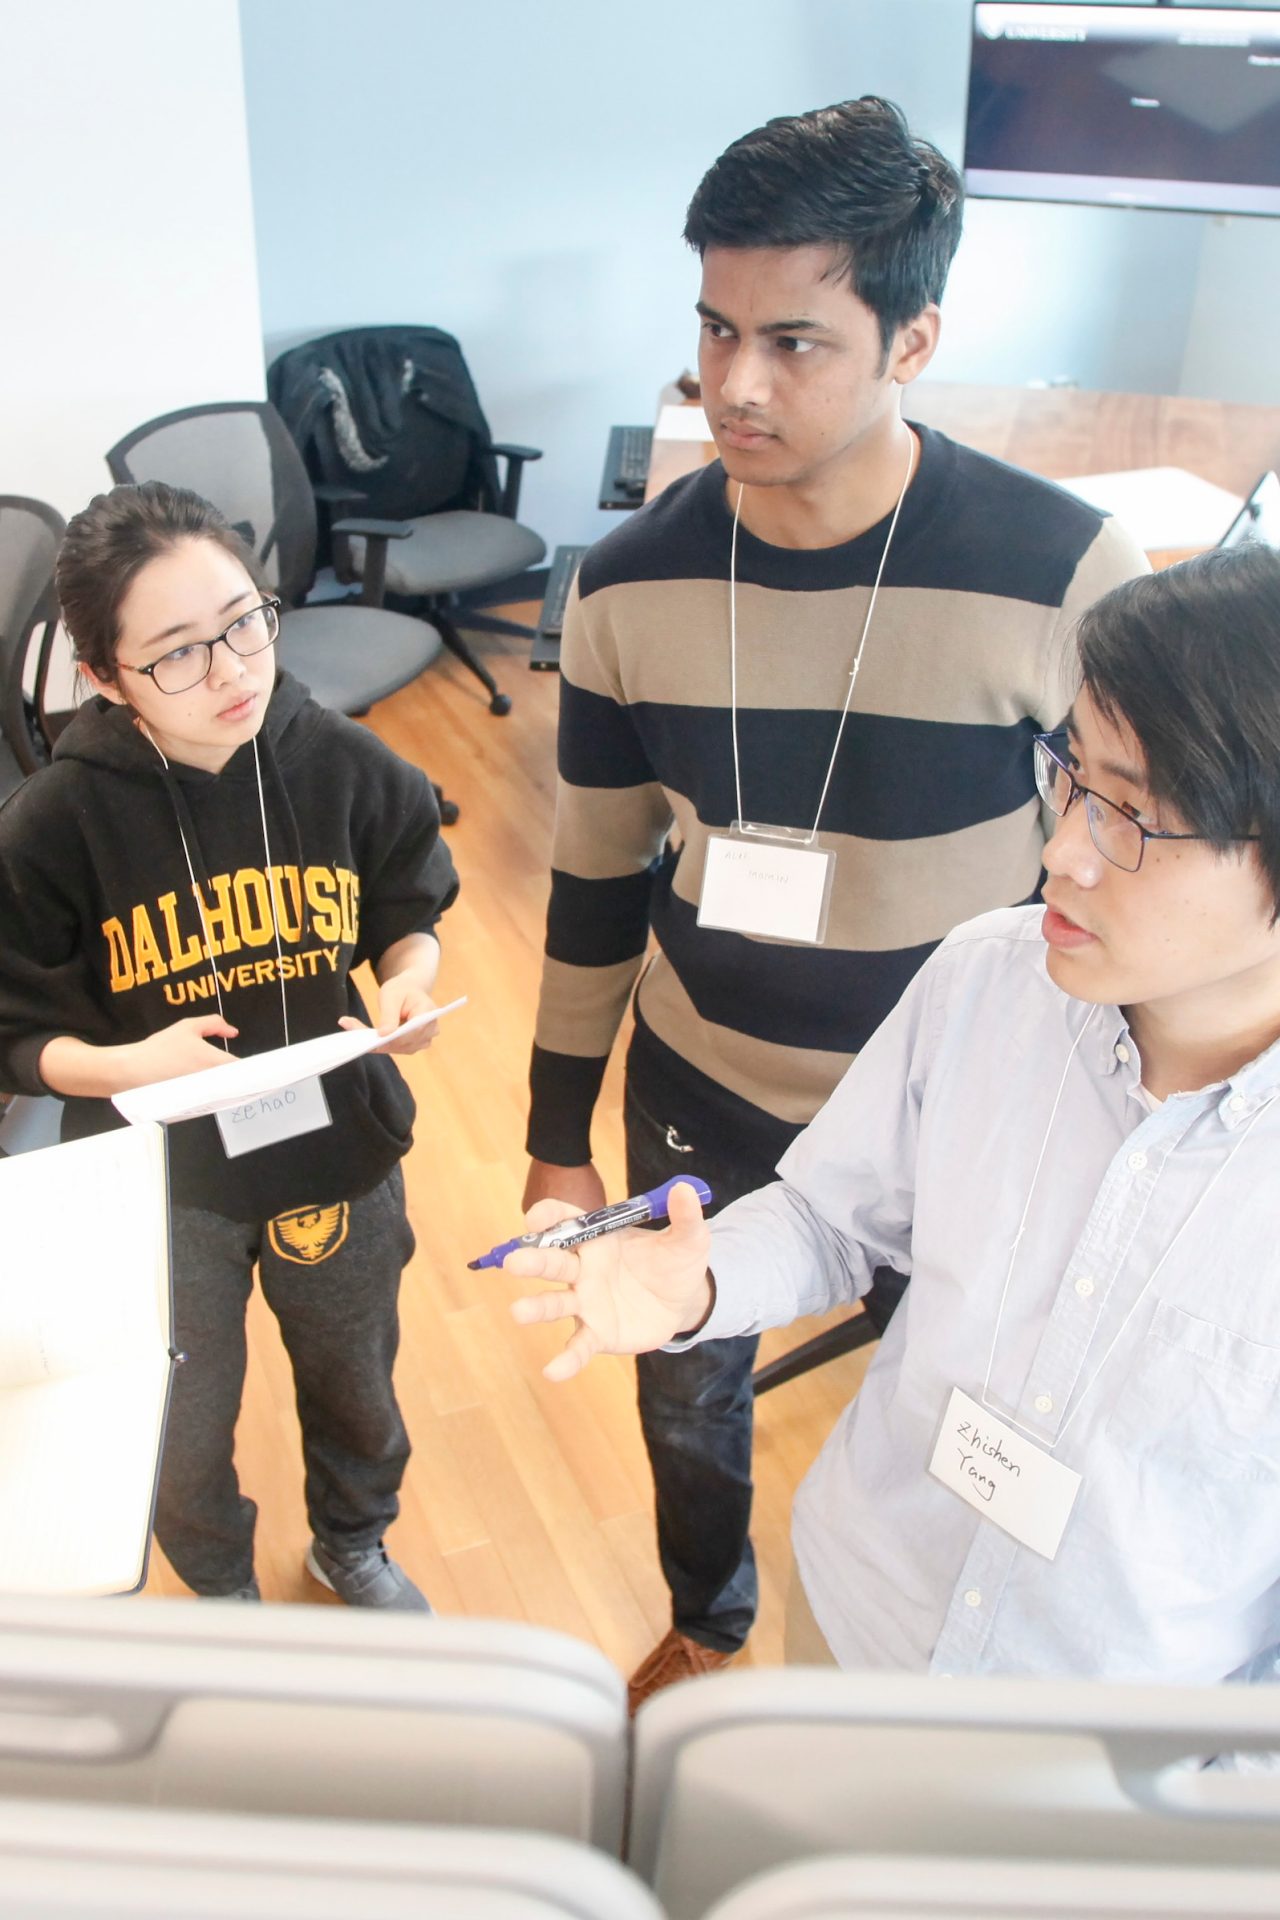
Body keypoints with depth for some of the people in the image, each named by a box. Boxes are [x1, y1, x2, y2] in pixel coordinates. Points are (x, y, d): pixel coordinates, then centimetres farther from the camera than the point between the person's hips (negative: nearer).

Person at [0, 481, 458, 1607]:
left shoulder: (345, 766, -16)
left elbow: (409, 910, 2)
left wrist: (410, 979, -19)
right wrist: (128, 1067, -31)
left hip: (339, 1151, 2)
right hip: (161, 1184, -1)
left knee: (356, 1387, 27)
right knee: (186, 1437, 22)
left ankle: (353, 1545, 61)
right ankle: (222, 1593, 57)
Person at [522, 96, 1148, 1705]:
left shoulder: (1064, 573, -22)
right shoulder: (633, 579, -13)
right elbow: (597, 883, -2)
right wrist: (557, 1136, 5)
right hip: (700, 1104, 3)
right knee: (688, 1400, 25)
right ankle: (707, 1619, 60)